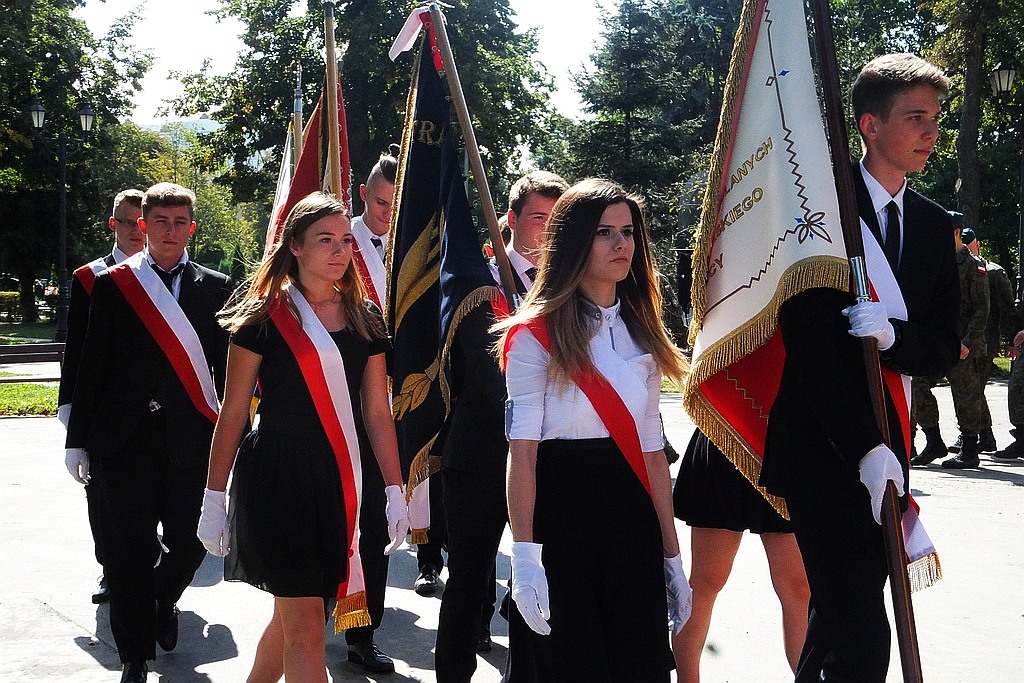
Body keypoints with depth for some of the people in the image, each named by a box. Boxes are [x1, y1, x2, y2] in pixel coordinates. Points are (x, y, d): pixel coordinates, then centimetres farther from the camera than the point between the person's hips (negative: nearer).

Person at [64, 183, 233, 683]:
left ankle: (164, 600, 40)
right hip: (124, 437, 0)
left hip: (190, 439, 1)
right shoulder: (111, 284, 5)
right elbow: (91, 366, 4)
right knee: (129, 548, 3)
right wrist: (78, 439, 2)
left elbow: (228, 368, 6)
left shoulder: (216, 288, 6)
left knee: (189, 542, 5)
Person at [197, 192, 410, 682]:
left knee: (293, 612, 13)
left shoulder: (365, 319, 9)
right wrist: (214, 498, -1)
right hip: (280, 479, -5)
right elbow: (233, 413, -1)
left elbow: (377, 410, 10)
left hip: (344, 483, 5)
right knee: (306, 625, -7)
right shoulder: (265, 317, -4)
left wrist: (395, 491, 6)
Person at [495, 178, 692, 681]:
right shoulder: (535, 333, -5)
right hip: (560, 524, -5)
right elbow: (522, 451, -11)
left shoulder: (642, 335, 13)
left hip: (633, 524, 5)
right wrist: (524, 558, -19)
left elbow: (652, 451, 13)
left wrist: (672, 555, 11)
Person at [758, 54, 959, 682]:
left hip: (886, 449, 7)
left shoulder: (935, 225, 12)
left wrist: (895, 334, -15)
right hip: (823, 449, -6)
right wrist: (864, 447, -19)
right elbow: (808, 338, -14)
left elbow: (946, 350, 8)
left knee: (838, 622, 15)